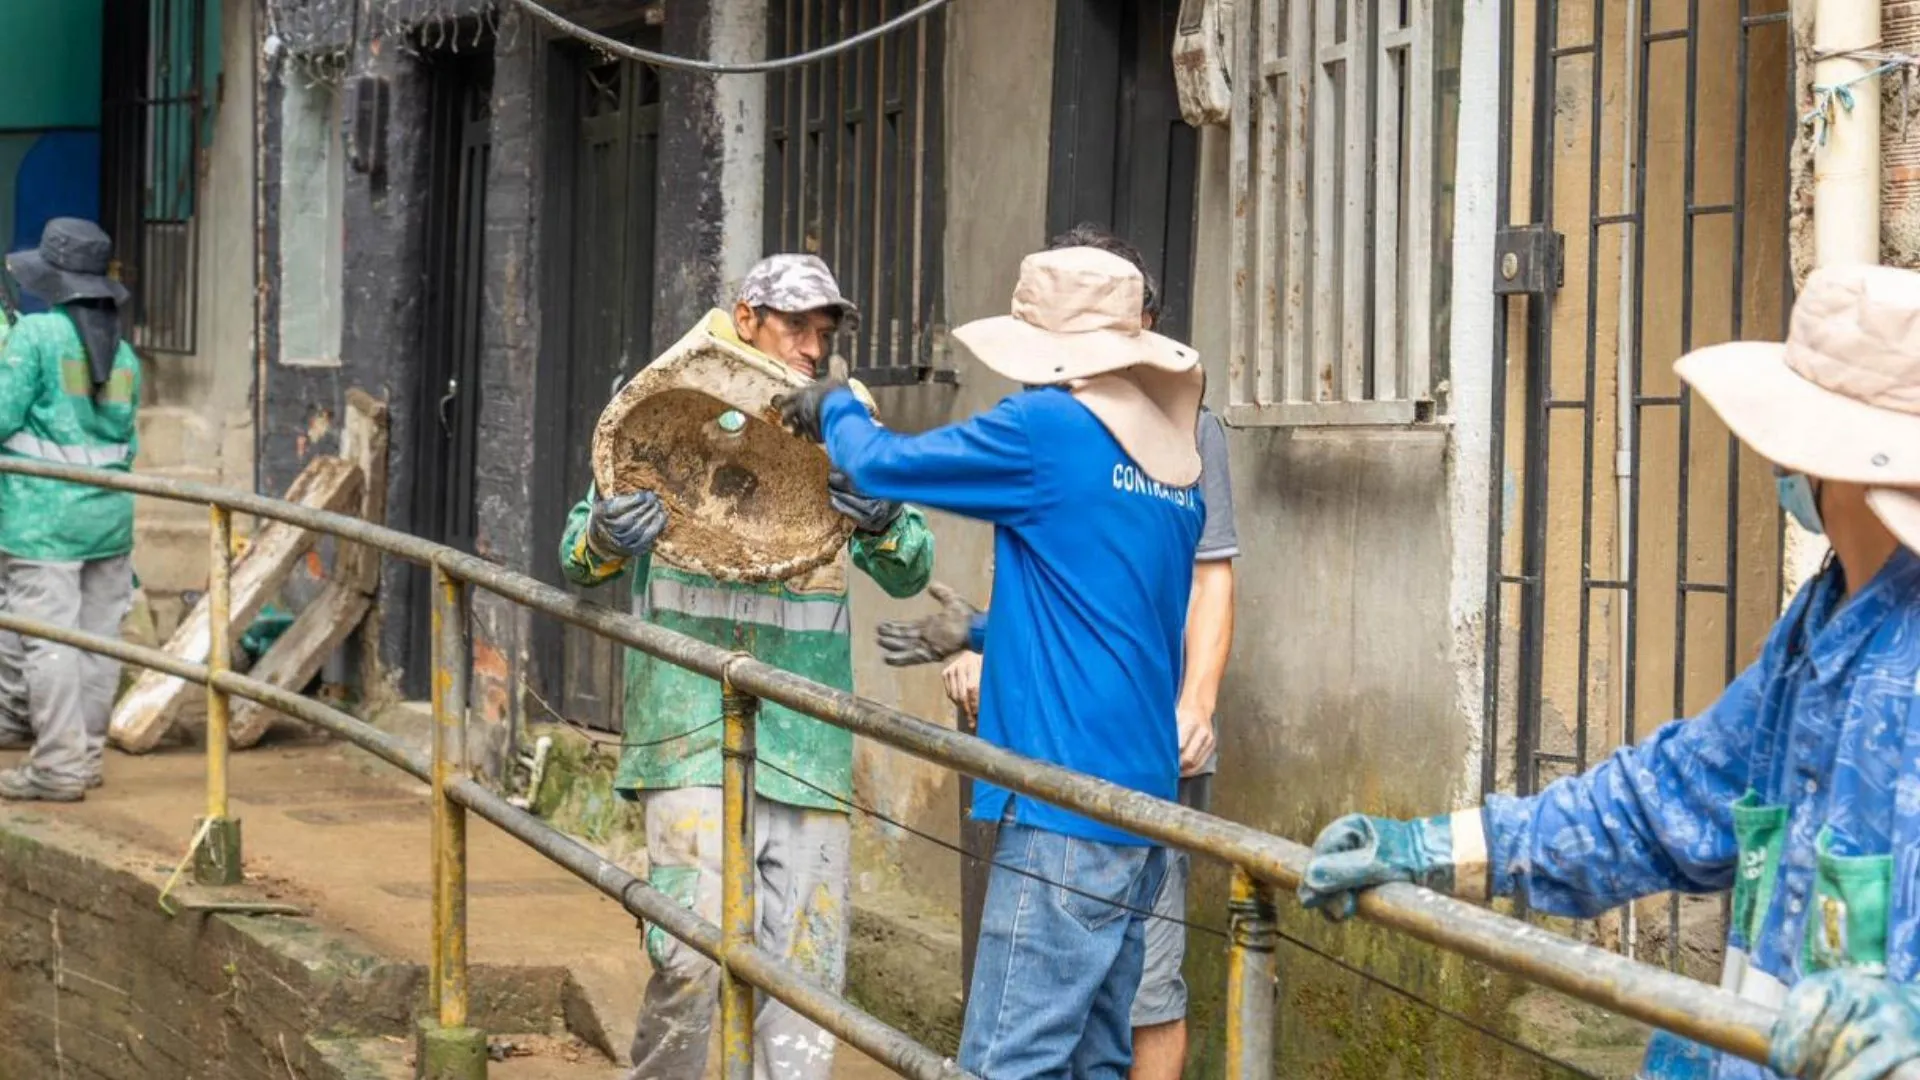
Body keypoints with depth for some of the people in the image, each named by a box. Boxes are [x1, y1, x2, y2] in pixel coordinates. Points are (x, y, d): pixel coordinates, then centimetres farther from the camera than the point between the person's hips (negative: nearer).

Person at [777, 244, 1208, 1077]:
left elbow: (884, 466, 0)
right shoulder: (1170, 465, 12)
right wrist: (983, 633, 35)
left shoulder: (1048, 429, -11)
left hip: (1068, 802, -9)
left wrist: (833, 408, 20)